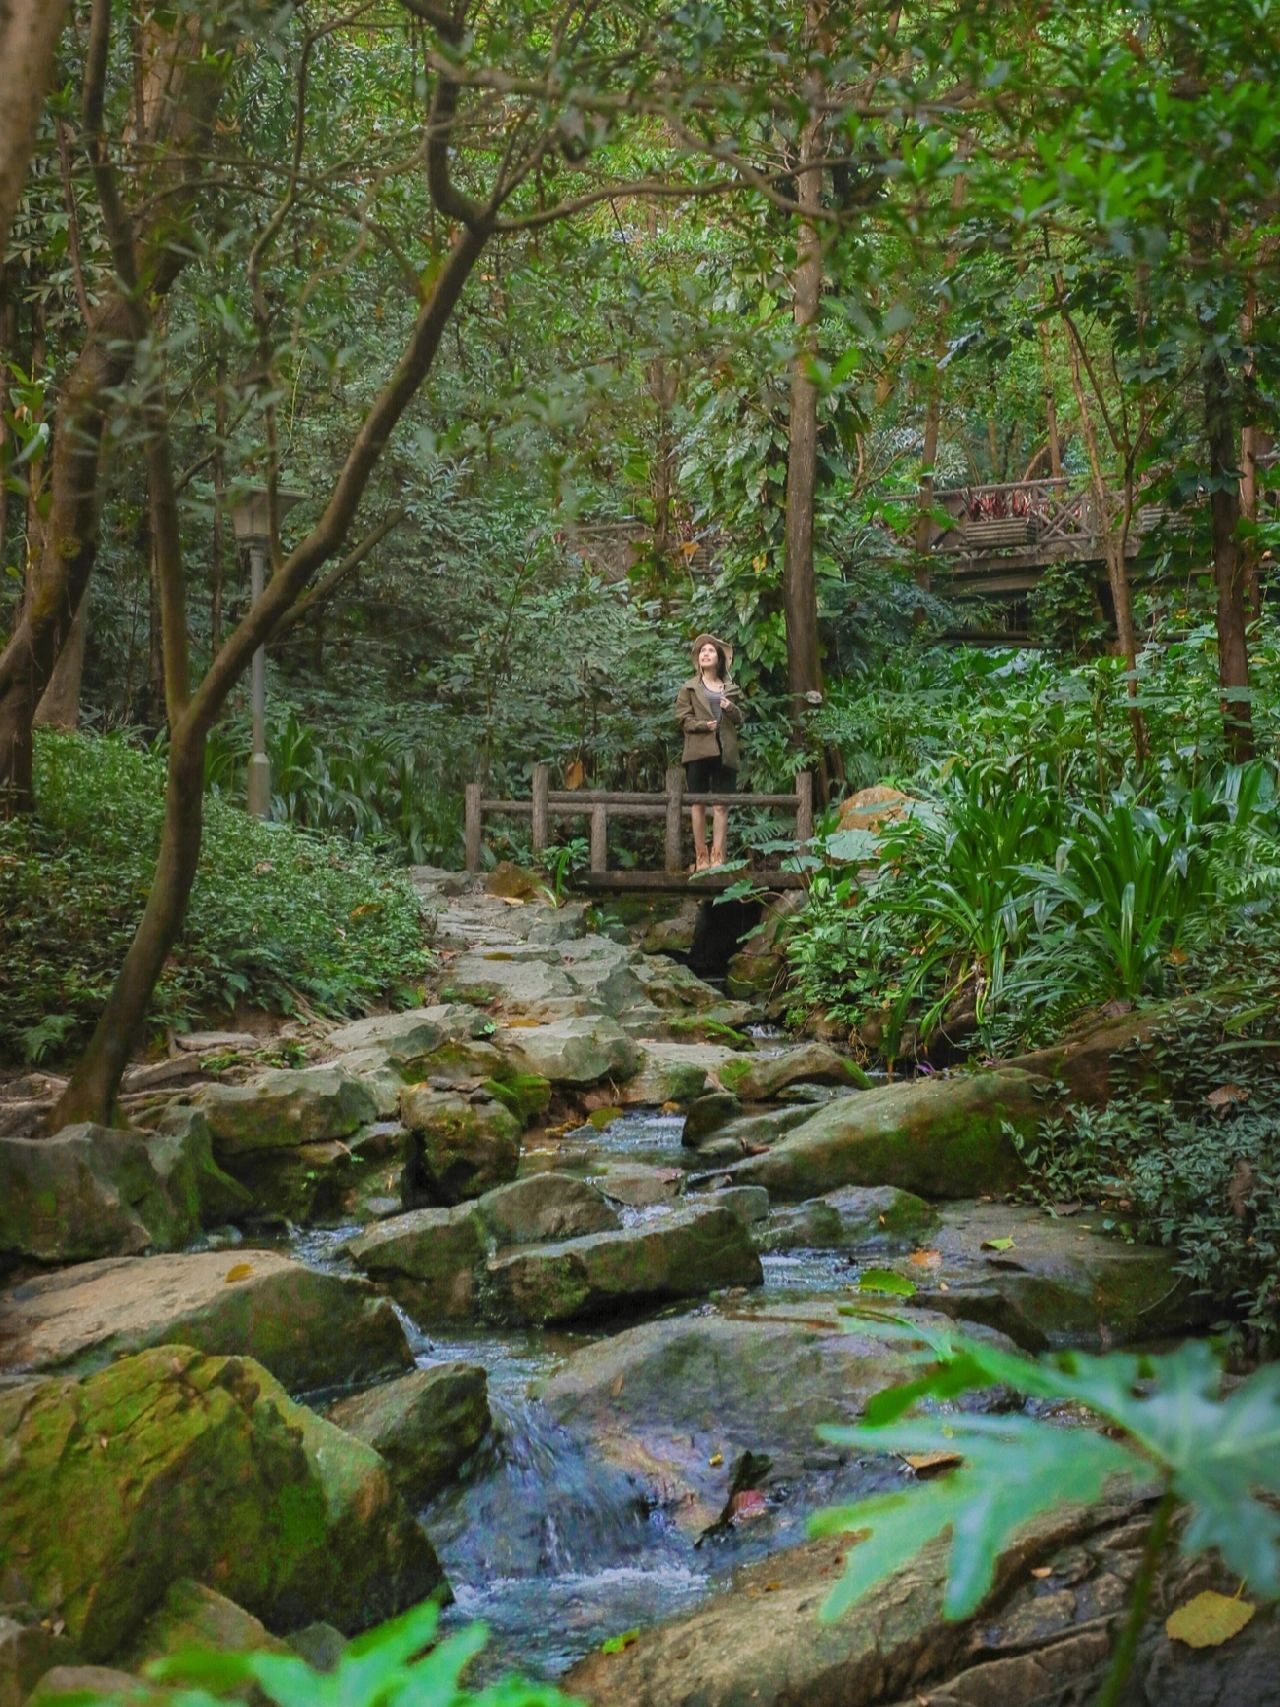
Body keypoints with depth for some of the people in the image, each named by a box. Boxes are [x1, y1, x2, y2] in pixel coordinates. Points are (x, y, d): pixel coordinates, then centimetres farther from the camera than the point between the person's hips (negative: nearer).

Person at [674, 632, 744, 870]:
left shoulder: (730, 689, 18)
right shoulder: (690, 687, 11)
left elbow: (739, 719, 17)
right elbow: (682, 718, 2)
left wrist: (731, 708, -4)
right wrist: (704, 725, -14)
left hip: (724, 752, 2)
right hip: (698, 750, -2)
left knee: (721, 806, -4)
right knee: (698, 804, -2)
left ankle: (717, 856, -5)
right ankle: (701, 857, 0)